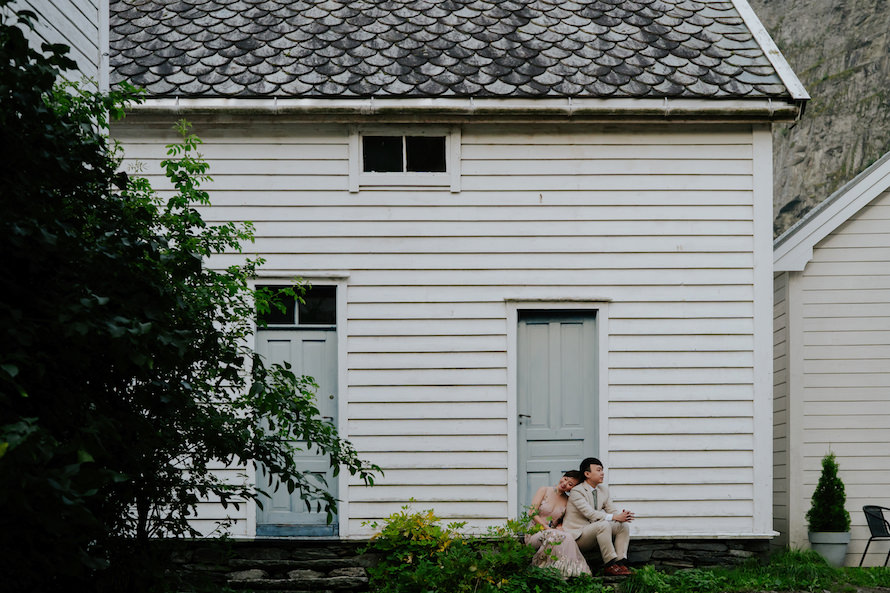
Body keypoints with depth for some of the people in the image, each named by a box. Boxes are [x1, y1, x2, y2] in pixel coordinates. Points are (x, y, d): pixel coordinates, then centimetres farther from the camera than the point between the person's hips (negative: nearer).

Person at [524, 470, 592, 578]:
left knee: (567, 538, -34)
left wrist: (560, 527, -11)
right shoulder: (544, 490, 1)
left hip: (553, 532, 3)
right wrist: (546, 528, -16)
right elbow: (532, 512, -6)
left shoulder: (567, 501, 10)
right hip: (534, 534, -3)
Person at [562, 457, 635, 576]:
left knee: (623, 525, -9)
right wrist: (615, 517, -31)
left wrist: (623, 515, -18)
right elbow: (591, 514, -24)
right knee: (603, 525, -33)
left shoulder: (603, 490, 13)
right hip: (576, 535, -8)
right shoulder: (577, 491, -14)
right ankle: (609, 565, -30)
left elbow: (612, 510, 7)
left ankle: (620, 562, -20)